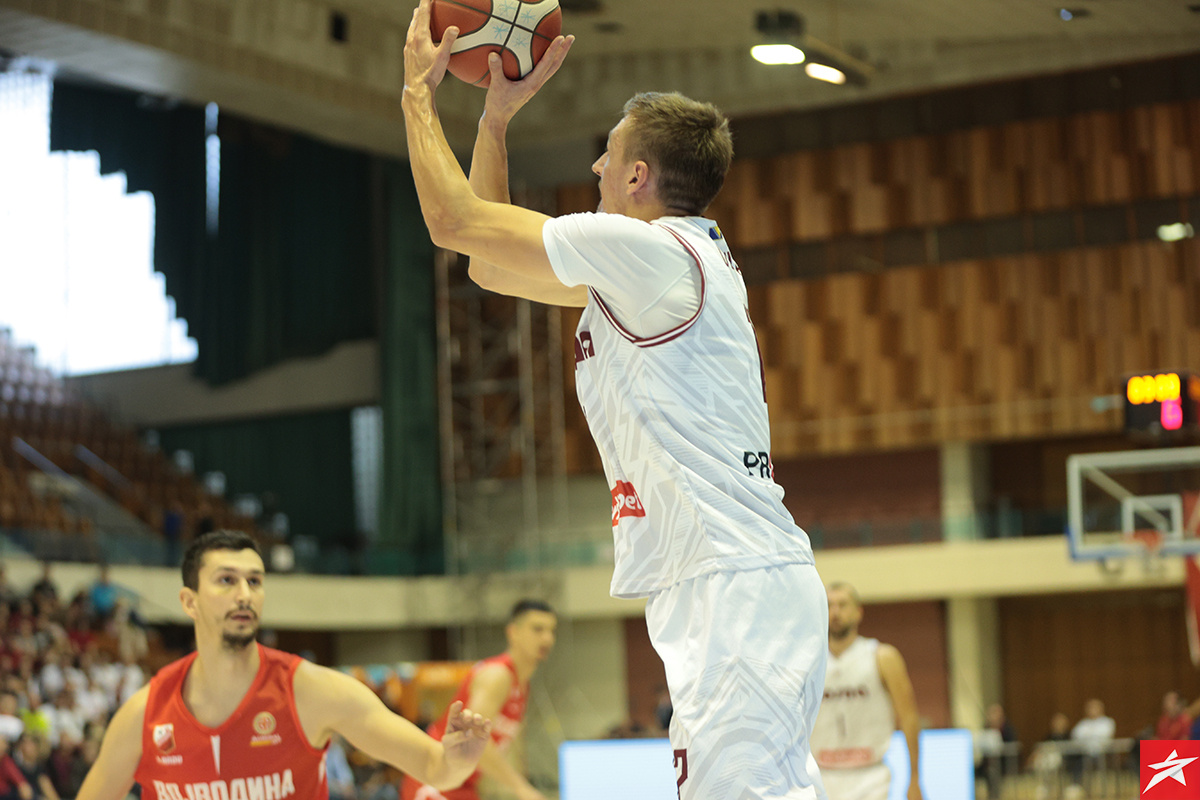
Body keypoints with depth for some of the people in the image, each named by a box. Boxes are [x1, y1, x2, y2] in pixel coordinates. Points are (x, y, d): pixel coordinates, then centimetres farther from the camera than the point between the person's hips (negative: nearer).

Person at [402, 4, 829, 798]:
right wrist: (496, 116, 27)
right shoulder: (677, 259, 20)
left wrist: (420, 90, 11)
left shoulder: (650, 249, -9)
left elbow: (454, 220, -3)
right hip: (747, 589, 10)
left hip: (737, 590, -10)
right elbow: (489, 261, 28)